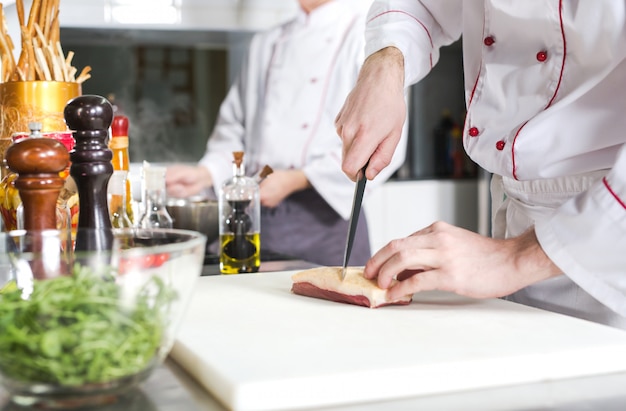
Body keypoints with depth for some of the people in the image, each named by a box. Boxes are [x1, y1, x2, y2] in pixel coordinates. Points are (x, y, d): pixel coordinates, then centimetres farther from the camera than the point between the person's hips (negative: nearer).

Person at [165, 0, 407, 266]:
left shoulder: (369, 36, -2)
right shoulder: (265, 44, 16)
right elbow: (234, 128, 16)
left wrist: (296, 180, -16)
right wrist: (204, 173, -4)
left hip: (325, 218, -5)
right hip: (258, 217, 5)